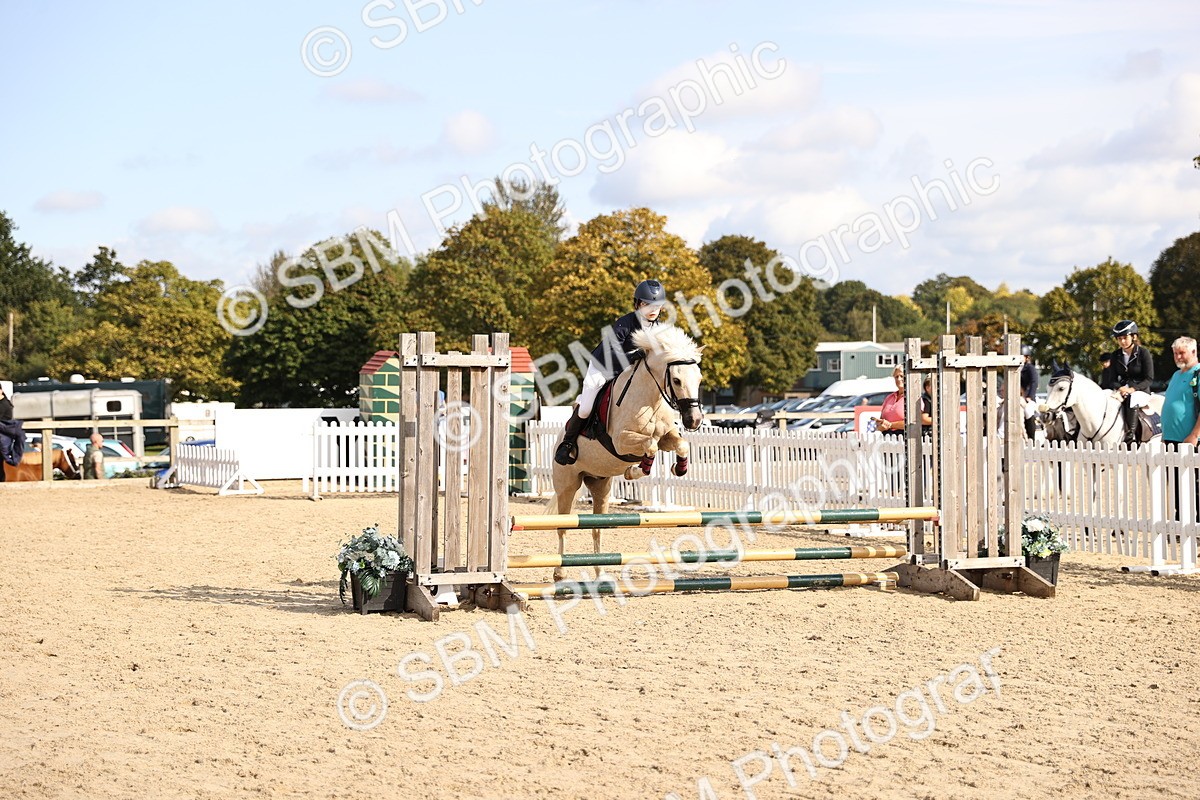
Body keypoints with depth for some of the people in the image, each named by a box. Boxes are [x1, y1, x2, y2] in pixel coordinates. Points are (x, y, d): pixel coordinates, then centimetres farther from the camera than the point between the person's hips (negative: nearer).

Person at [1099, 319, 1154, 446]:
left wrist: (1133, 388, -21)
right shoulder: (1116, 355, 9)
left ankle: (1131, 435, -40)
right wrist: (1120, 388, -16)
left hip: (1140, 389, -4)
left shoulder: (1143, 353, -3)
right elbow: (1112, 379, 7)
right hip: (1122, 389, 4)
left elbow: (1149, 378, -7)